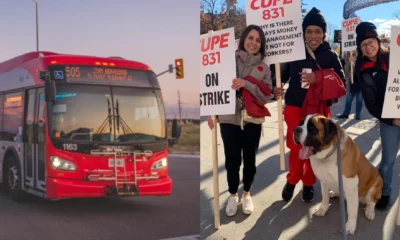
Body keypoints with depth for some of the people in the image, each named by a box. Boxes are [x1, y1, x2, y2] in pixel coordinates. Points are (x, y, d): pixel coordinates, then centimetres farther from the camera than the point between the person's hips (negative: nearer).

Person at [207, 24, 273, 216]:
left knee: (249, 160, 11)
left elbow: (266, 96, -7)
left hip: (252, 121, 1)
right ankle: (233, 195, 25)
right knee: (232, 161, 5)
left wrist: (247, 84, -21)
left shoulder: (263, 68, 3)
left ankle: (246, 194, 31)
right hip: (229, 120, -1)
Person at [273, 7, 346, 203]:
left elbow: (341, 83, -7)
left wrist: (318, 79, -22)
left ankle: (308, 184, 28)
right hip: (295, 108, 0)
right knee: (296, 148, -5)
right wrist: (276, 88, -18)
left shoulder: (330, 56, -2)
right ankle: (292, 180, 21)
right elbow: (283, 75, 4)